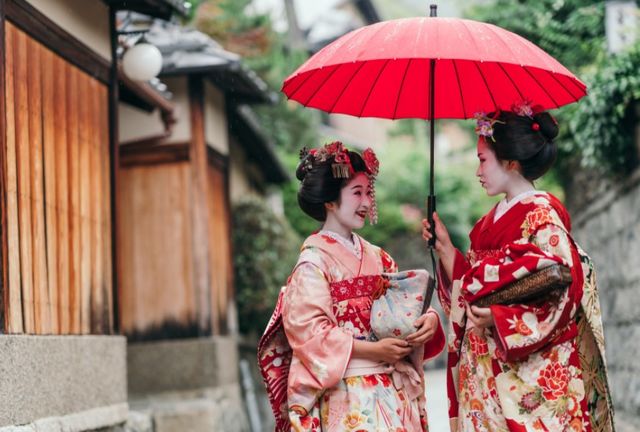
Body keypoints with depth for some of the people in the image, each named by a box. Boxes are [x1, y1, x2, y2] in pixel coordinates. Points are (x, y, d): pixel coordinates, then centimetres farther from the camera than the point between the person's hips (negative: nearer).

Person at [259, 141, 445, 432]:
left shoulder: (378, 258, 12)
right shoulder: (315, 260, -6)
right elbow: (308, 330, -14)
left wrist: (428, 319, -11)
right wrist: (373, 350, -18)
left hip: (394, 391, 6)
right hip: (349, 395, -6)